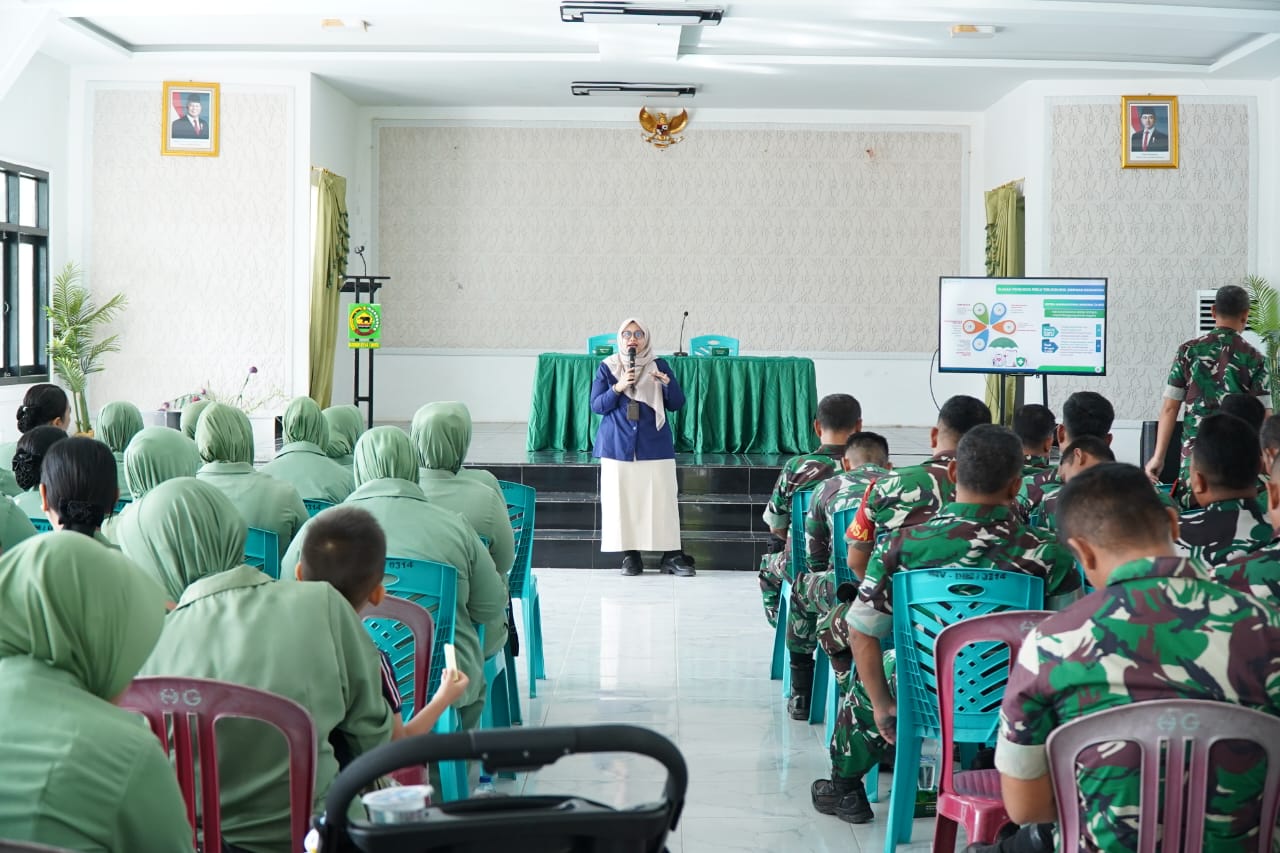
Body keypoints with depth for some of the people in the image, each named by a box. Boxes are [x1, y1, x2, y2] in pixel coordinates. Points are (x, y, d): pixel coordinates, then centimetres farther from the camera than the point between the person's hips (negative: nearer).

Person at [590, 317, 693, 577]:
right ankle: (629, 555, 8)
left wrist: (667, 383, -15)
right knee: (622, 499, -1)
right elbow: (596, 406, -1)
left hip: (655, 445, 0)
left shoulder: (659, 366, 5)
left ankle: (671, 555, -1)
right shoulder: (607, 368, 4)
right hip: (618, 445, 0)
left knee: (662, 498, -4)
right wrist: (618, 387, -16)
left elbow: (676, 404, 4)